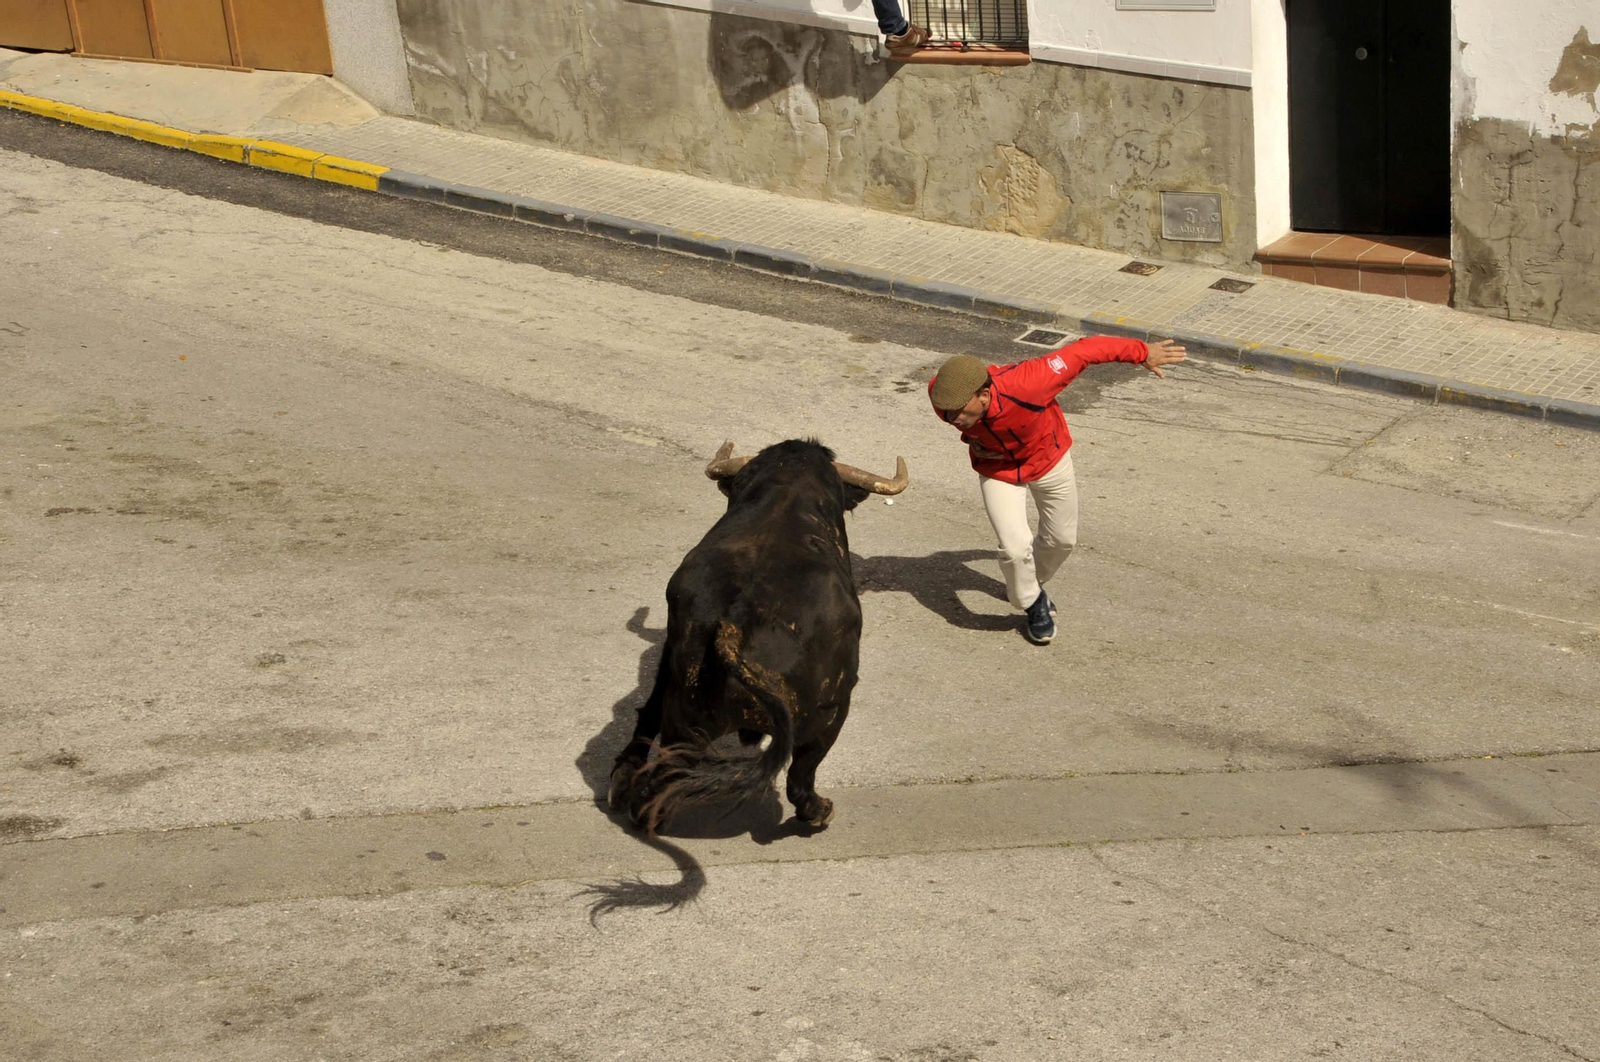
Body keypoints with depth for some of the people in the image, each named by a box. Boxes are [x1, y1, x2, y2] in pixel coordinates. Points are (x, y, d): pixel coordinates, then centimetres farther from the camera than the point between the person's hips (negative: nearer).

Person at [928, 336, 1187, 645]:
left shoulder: (1023, 386, -45)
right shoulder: (942, 394, -33)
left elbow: (1082, 352, -32)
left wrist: (1142, 353, -21)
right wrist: (973, 436, 0)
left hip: (1048, 458, 0)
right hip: (998, 468, 1)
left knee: (1062, 539, 17)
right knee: (1015, 548, -13)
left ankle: (1030, 583, 49)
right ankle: (1033, 604, 18)